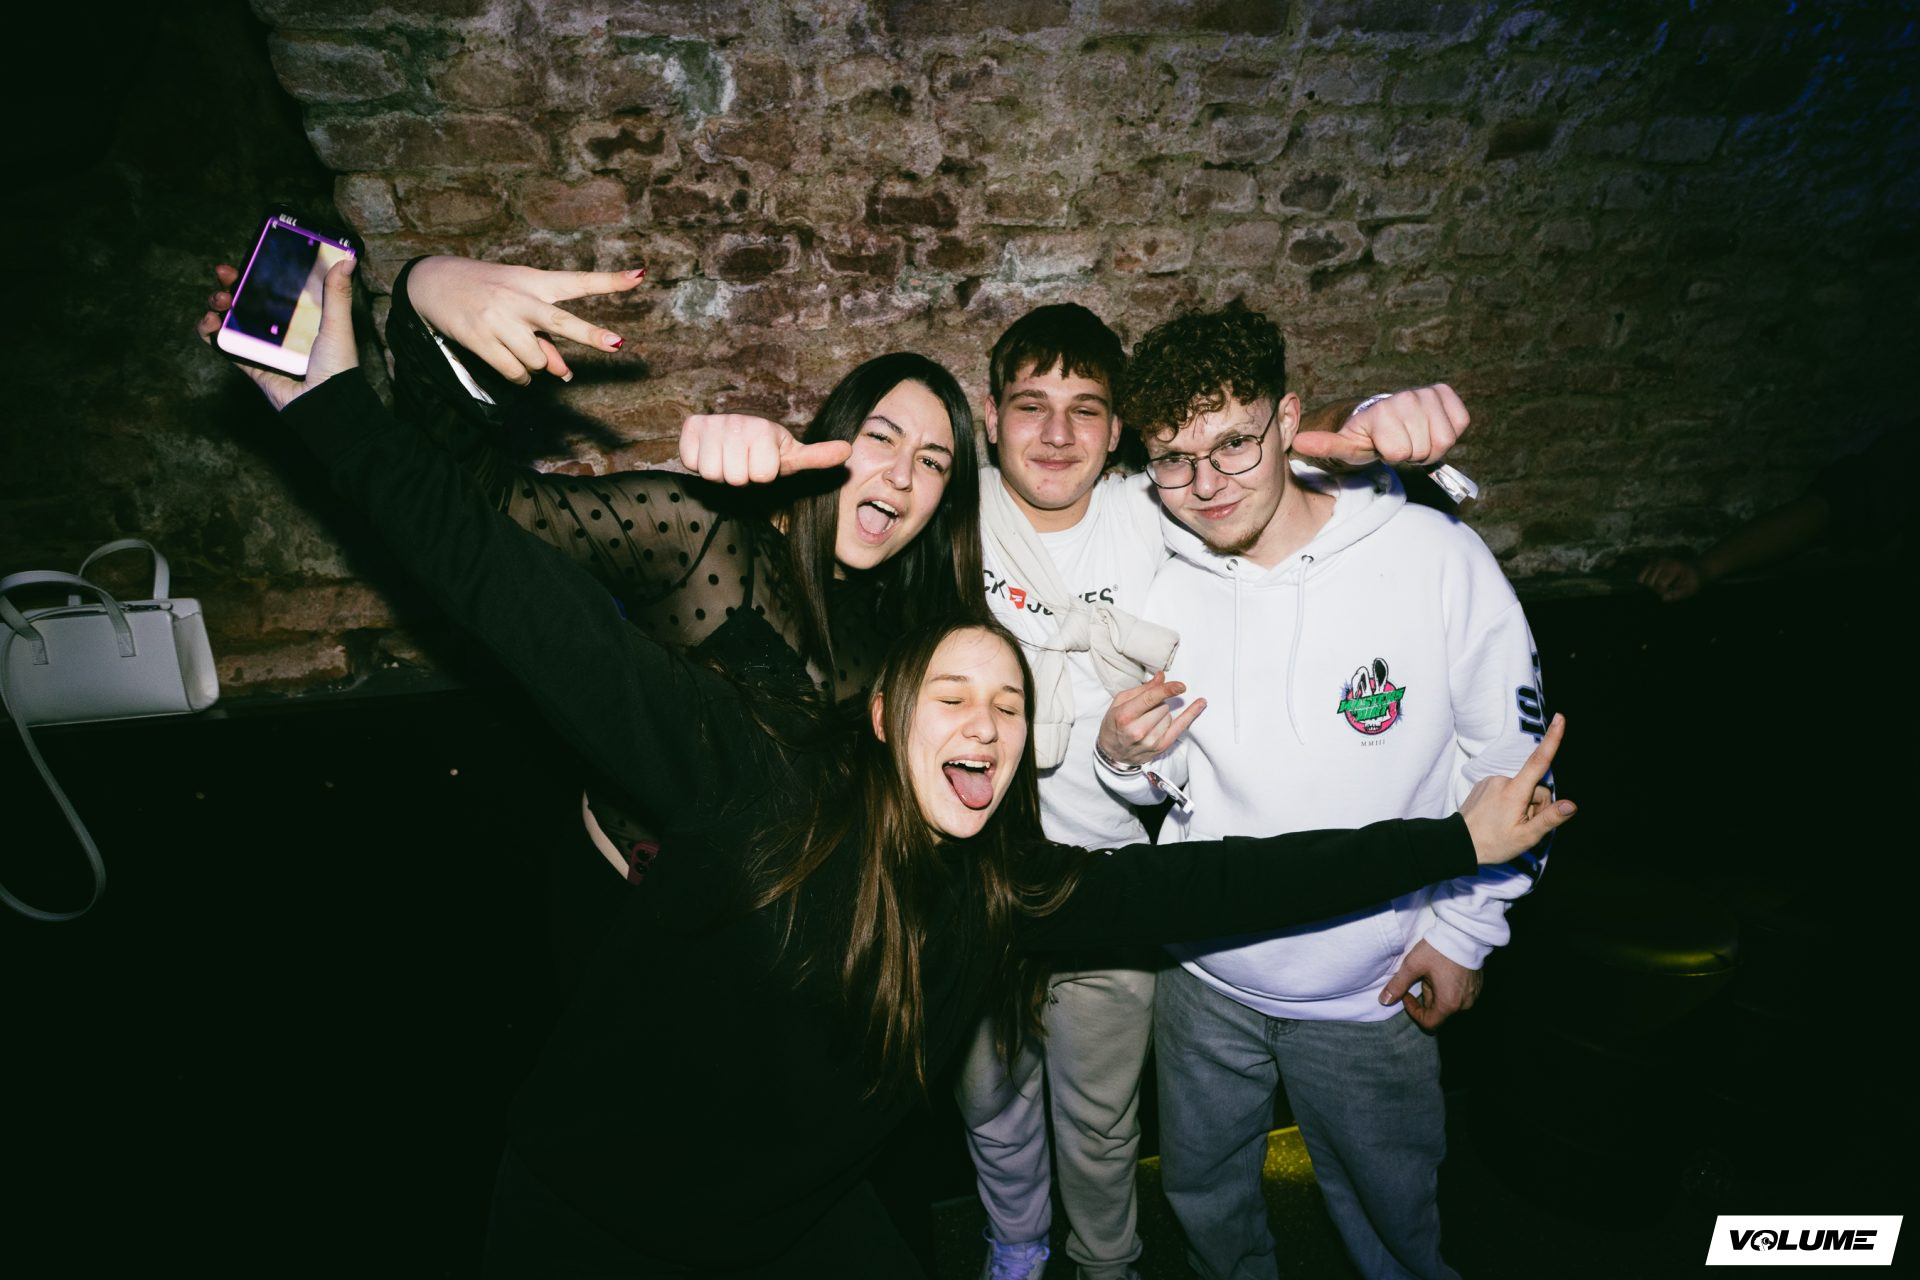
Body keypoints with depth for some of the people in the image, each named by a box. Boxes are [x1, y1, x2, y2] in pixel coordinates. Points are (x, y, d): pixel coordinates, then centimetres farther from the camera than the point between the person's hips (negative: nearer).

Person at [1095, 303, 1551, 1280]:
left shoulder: (1436, 559, -17)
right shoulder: (1160, 587, -7)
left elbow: (1509, 759, -6)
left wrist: (1463, 927, -5)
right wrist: (1127, 759, -18)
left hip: (1371, 986, -2)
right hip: (1204, 971, 3)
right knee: (1204, 1197, 24)